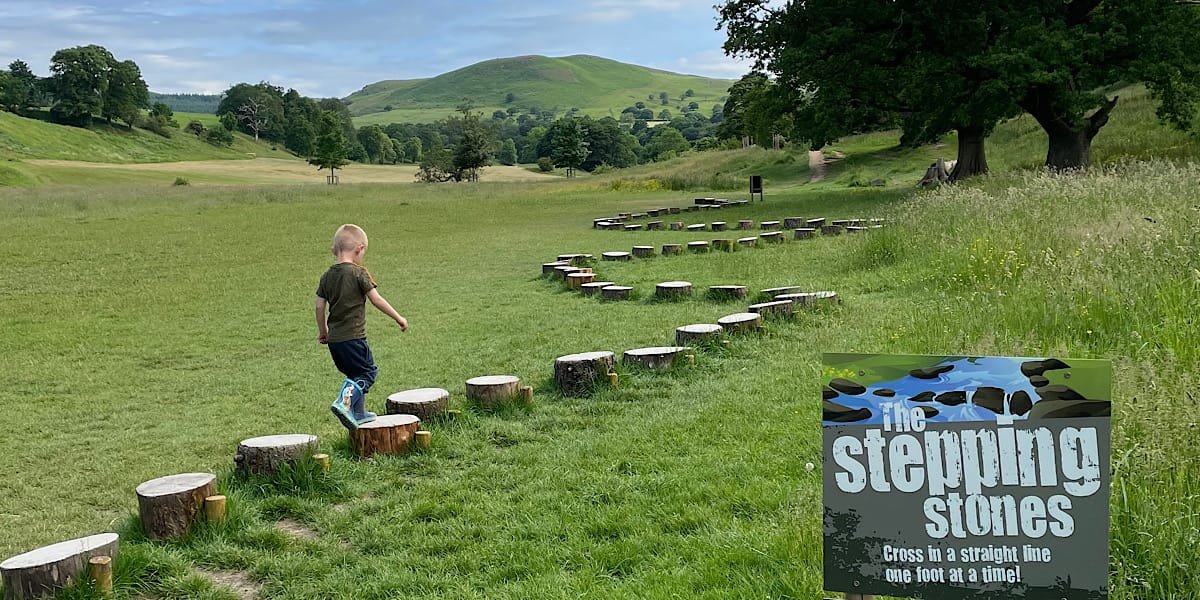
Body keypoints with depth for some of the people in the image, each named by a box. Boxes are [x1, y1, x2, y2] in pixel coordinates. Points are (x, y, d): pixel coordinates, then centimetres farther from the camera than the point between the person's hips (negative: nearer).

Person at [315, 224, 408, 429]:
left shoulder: (327, 276, 8)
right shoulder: (359, 273, -9)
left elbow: (320, 306, 10)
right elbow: (376, 299, -8)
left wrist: (323, 331, 23)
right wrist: (398, 318, 1)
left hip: (334, 338, 7)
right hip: (353, 337, -7)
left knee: (355, 373, 19)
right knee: (368, 372, 2)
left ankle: (359, 413, 24)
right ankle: (344, 402, -19)